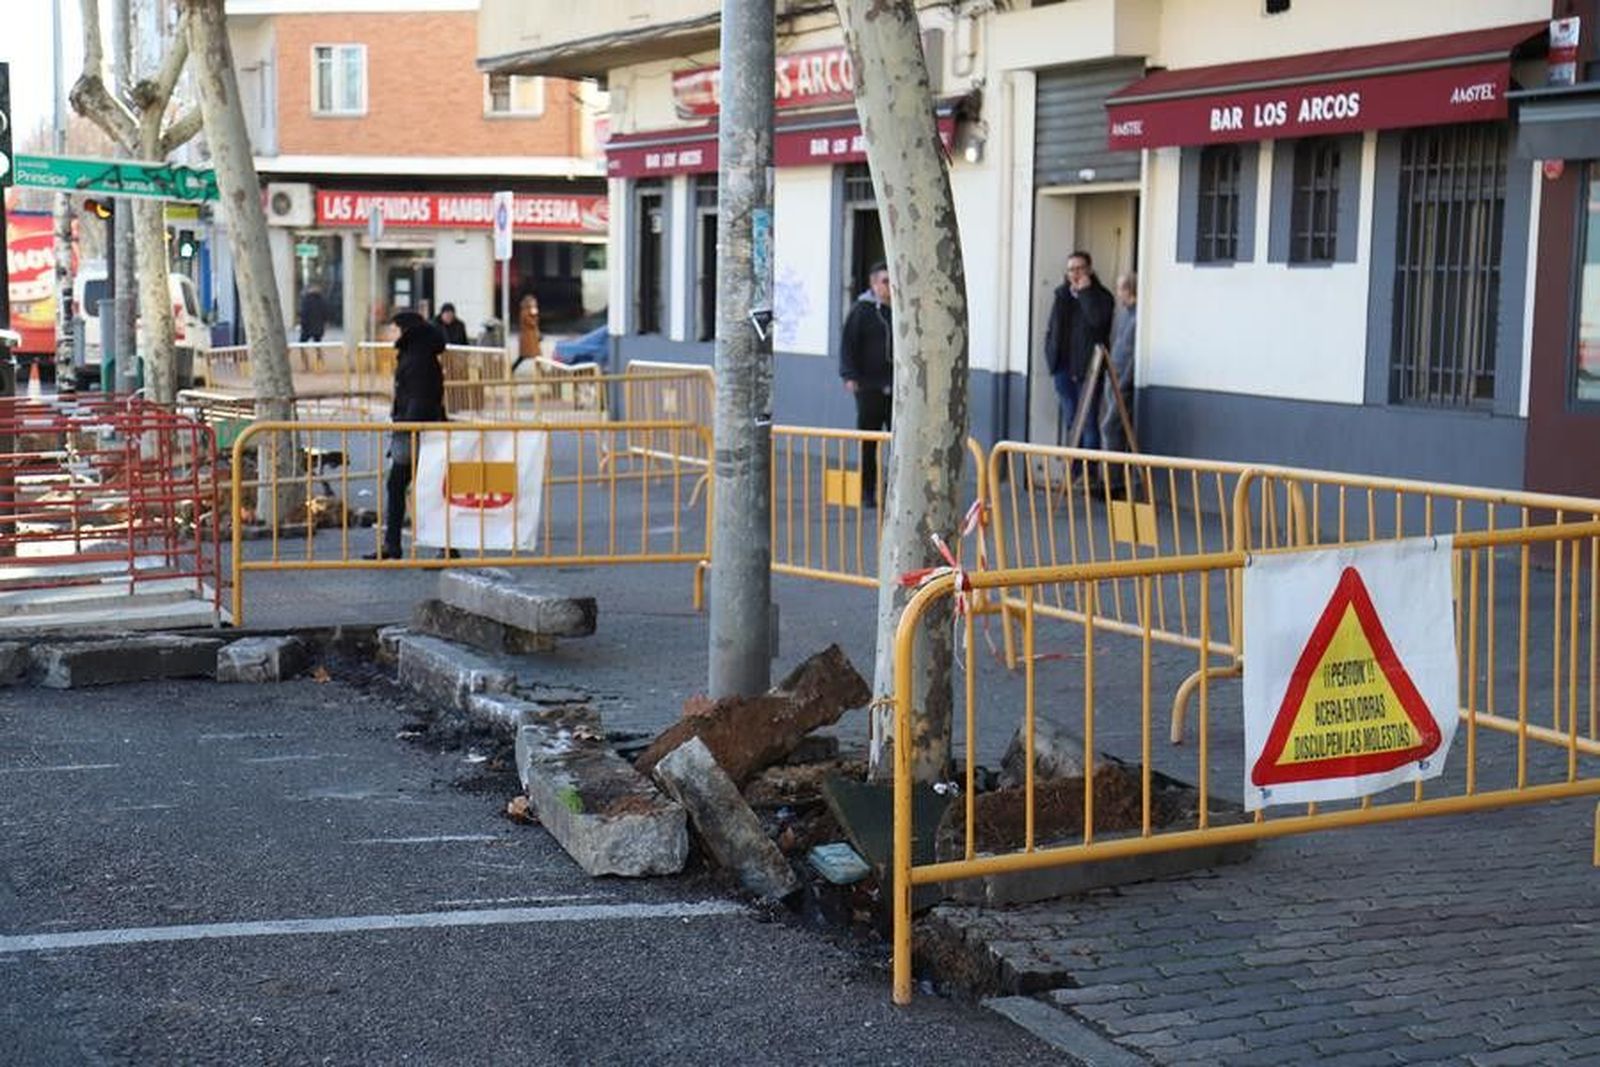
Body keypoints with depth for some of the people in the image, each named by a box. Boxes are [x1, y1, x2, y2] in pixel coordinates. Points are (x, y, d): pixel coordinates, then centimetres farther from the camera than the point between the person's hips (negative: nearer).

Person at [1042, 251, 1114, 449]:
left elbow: (1097, 319, -23)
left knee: (1087, 421, -6)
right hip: (1063, 367, 6)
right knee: (1070, 421, 11)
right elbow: (1051, 328, 19)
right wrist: (1051, 354, 8)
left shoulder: (1101, 296, -3)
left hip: (1087, 369, -6)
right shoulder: (1062, 294, 13)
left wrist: (1085, 292, -16)